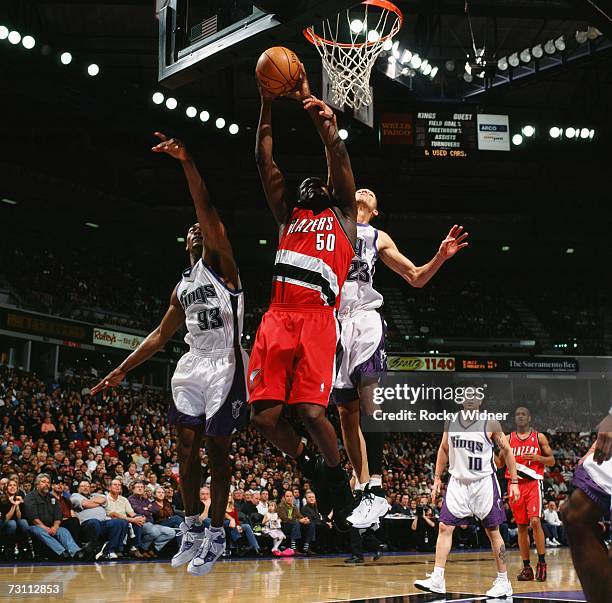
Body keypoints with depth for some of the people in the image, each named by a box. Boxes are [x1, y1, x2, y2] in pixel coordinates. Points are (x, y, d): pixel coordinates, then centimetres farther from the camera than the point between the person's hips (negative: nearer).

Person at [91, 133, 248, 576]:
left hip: (224, 366, -7)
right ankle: (192, 527, 19)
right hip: (191, 367, 7)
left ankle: (216, 534, 6)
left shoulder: (221, 264, -1)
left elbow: (207, 211, -15)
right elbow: (162, 334, 24)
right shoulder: (182, 288, 19)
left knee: (217, 448, -3)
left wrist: (187, 163, -25)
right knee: (187, 446, 6)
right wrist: (122, 370, 19)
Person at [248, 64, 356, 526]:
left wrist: (311, 103, 5)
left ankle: (336, 472, 13)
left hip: (318, 319, -4)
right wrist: (268, 106, 17)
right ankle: (310, 469, 20)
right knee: (265, 414, -7)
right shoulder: (288, 215, 28)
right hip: (278, 318, 4)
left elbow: (339, 156, 10)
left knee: (311, 411, -16)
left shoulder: (343, 215, 20)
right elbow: (265, 162, 22)